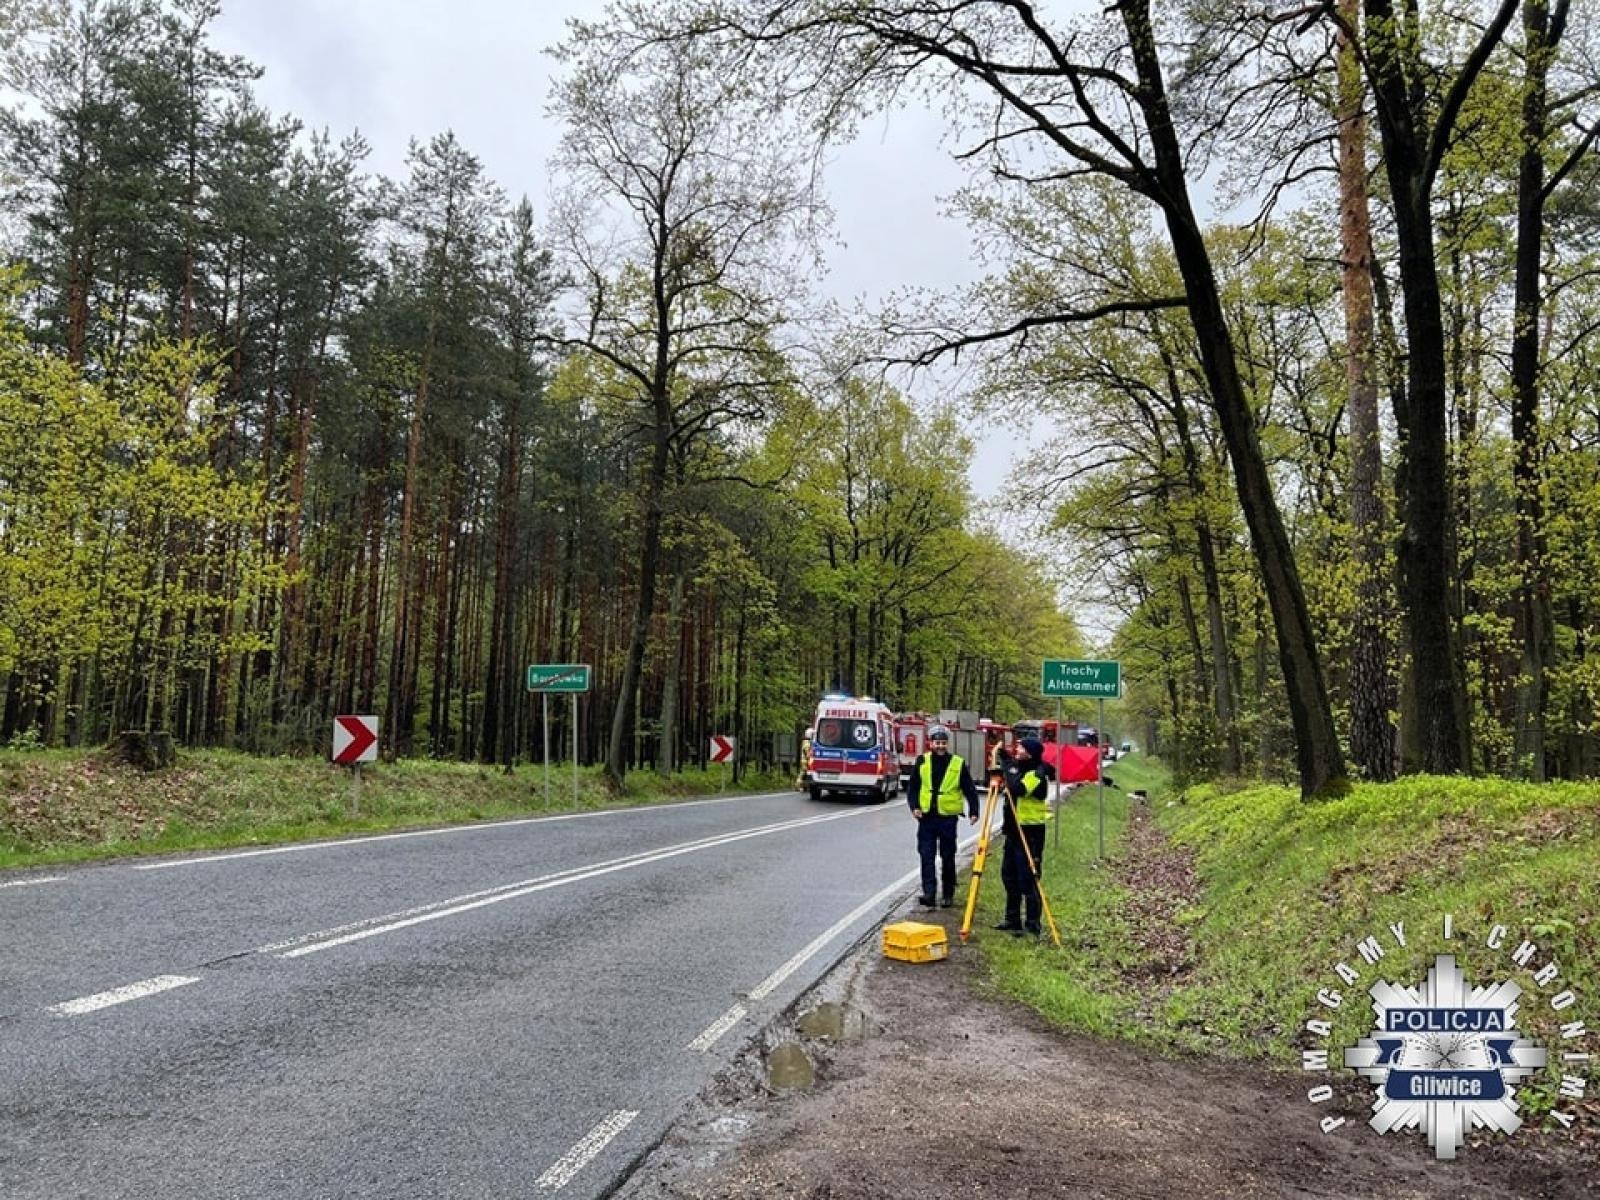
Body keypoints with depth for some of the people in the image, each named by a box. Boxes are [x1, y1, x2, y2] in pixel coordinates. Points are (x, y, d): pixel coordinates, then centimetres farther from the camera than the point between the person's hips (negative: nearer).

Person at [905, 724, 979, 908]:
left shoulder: (958, 764, -1)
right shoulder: (921, 762, 2)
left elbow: (970, 790, 2)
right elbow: (912, 787, 6)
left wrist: (973, 811, -6)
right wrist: (915, 807, -7)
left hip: (948, 817, -1)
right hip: (926, 817, 1)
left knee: (948, 858, 8)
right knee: (926, 856, -2)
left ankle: (948, 894, 19)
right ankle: (928, 893, -1)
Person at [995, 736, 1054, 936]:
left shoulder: (1038, 773, -15)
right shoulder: (1017, 767, 10)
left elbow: (1018, 789, -31)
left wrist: (1009, 771, -18)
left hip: (1030, 831, -9)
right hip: (1014, 829, 9)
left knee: (1028, 879, -6)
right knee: (1009, 875, 15)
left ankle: (1032, 923, 1)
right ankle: (1012, 919, 25)